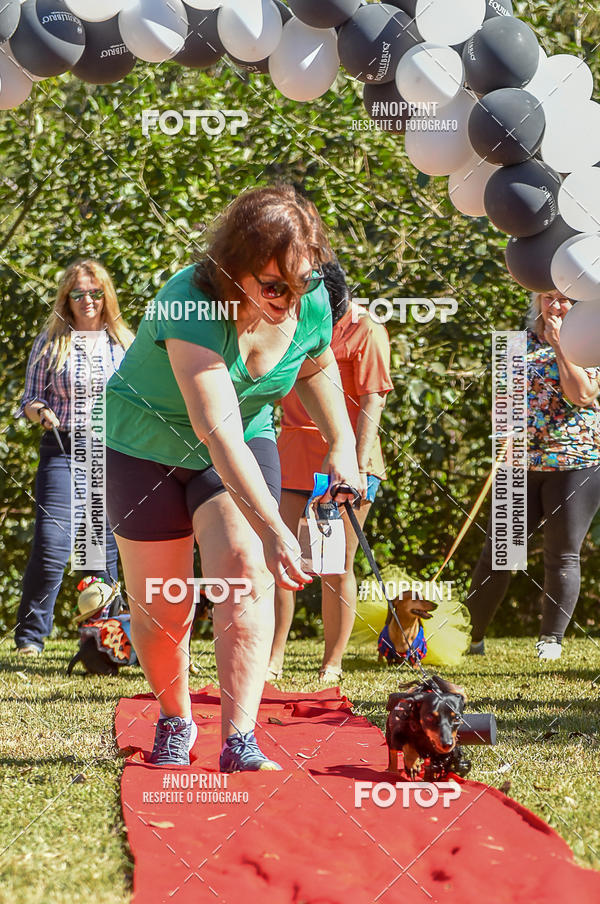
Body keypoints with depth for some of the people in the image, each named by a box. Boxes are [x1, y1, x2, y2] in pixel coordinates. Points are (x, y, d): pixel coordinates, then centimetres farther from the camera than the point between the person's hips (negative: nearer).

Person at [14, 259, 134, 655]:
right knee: (52, 544, -12)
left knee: (106, 549, 5)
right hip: (63, 450, -2)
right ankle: (31, 636, -1)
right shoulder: (50, 343, 6)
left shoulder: (125, 343, 11)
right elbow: (29, 400, 8)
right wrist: (39, 410, -14)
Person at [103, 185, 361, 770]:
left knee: (244, 570, -20)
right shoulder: (191, 305, -36)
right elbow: (219, 433, -44)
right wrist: (272, 528, -50)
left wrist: (342, 446, -4)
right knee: (158, 610, 0)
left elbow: (317, 369, 10)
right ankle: (175, 721, 29)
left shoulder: (311, 301, -17)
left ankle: (239, 743, -22)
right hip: (147, 447, -3)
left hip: (248, 442, 3)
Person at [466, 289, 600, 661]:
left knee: (562, 556, 1)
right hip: (521, 463, 4)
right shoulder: (522, 343, 12)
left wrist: (559, 344, -14)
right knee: (496, 550, 3)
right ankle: (471, 636, 10)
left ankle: (551, 640, 10)